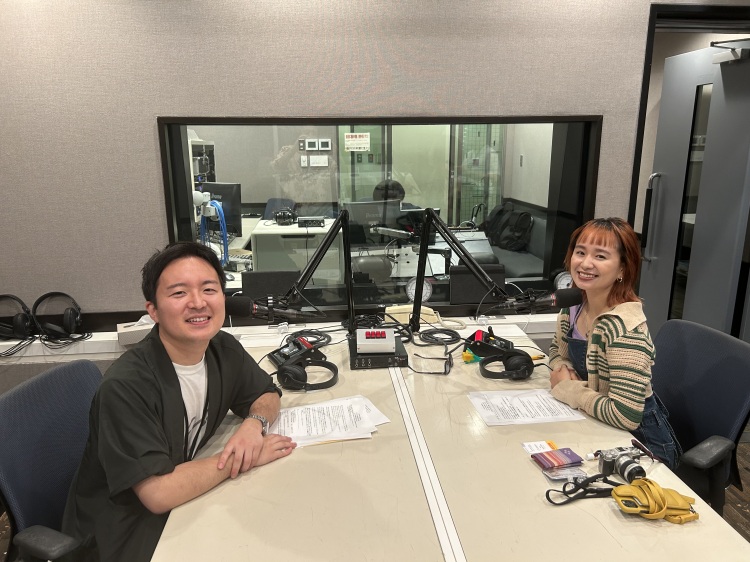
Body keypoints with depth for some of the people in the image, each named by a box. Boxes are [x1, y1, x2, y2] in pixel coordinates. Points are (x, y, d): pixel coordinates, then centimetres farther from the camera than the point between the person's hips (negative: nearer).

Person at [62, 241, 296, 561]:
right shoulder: (126, 386, -27)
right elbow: (158, 494, -29)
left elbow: (267, 395, 7)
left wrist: (255, 423, -15)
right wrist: (240, 457, -20)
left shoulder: (223, 349, -8)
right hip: (120, 536, -6)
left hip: (184, 503, 6)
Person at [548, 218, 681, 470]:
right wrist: (562, 370, -7)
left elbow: (625, 416, -32)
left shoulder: (626, 327, -27)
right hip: (597, 431, 6)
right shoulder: (573, 305, -5)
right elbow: (557, 350, 14)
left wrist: (566, 388, -20)